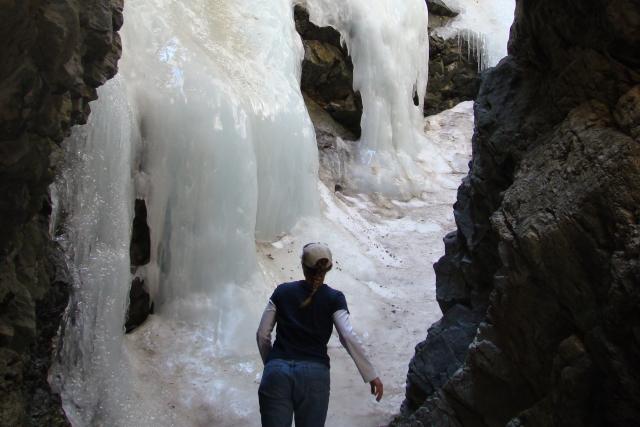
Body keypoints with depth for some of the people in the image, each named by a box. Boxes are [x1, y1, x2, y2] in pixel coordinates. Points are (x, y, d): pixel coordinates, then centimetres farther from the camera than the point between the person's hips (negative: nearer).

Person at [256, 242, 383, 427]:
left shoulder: (282, 292, 11)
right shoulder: (334, 298, 5)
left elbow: (262, 334, 10)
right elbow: (349, 337, -6)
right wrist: (371, 375, -2)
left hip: (277, 372, 1)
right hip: (314, 375, -1)